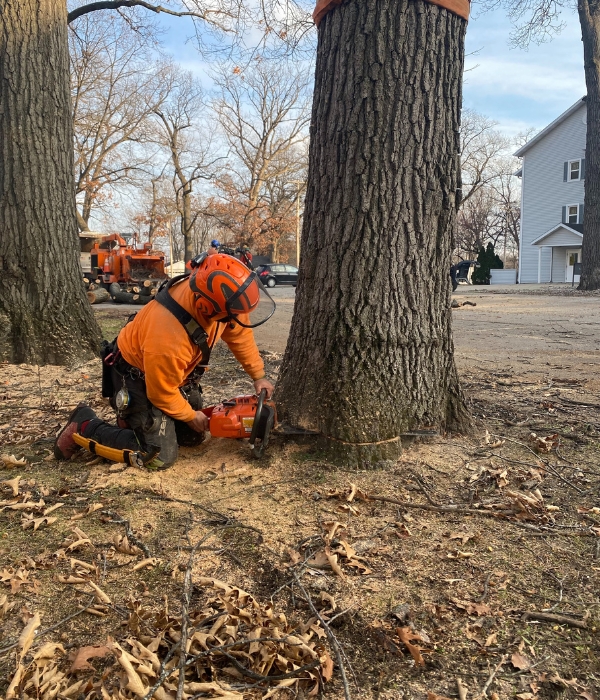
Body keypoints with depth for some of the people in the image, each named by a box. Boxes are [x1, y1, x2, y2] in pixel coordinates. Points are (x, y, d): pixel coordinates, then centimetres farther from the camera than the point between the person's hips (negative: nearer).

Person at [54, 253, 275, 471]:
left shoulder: (208, 289, -24)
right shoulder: (168, 337, -43)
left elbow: (239, 331, -4)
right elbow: (163, 393, -25)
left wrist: (258, 375, -1)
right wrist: (191, 416, -7)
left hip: (178, 373, 8)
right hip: (140, 378, -7)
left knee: (192, 437, 12)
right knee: (159, 456, -10)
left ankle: (136, 418, 31)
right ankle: (84, 425, 5)